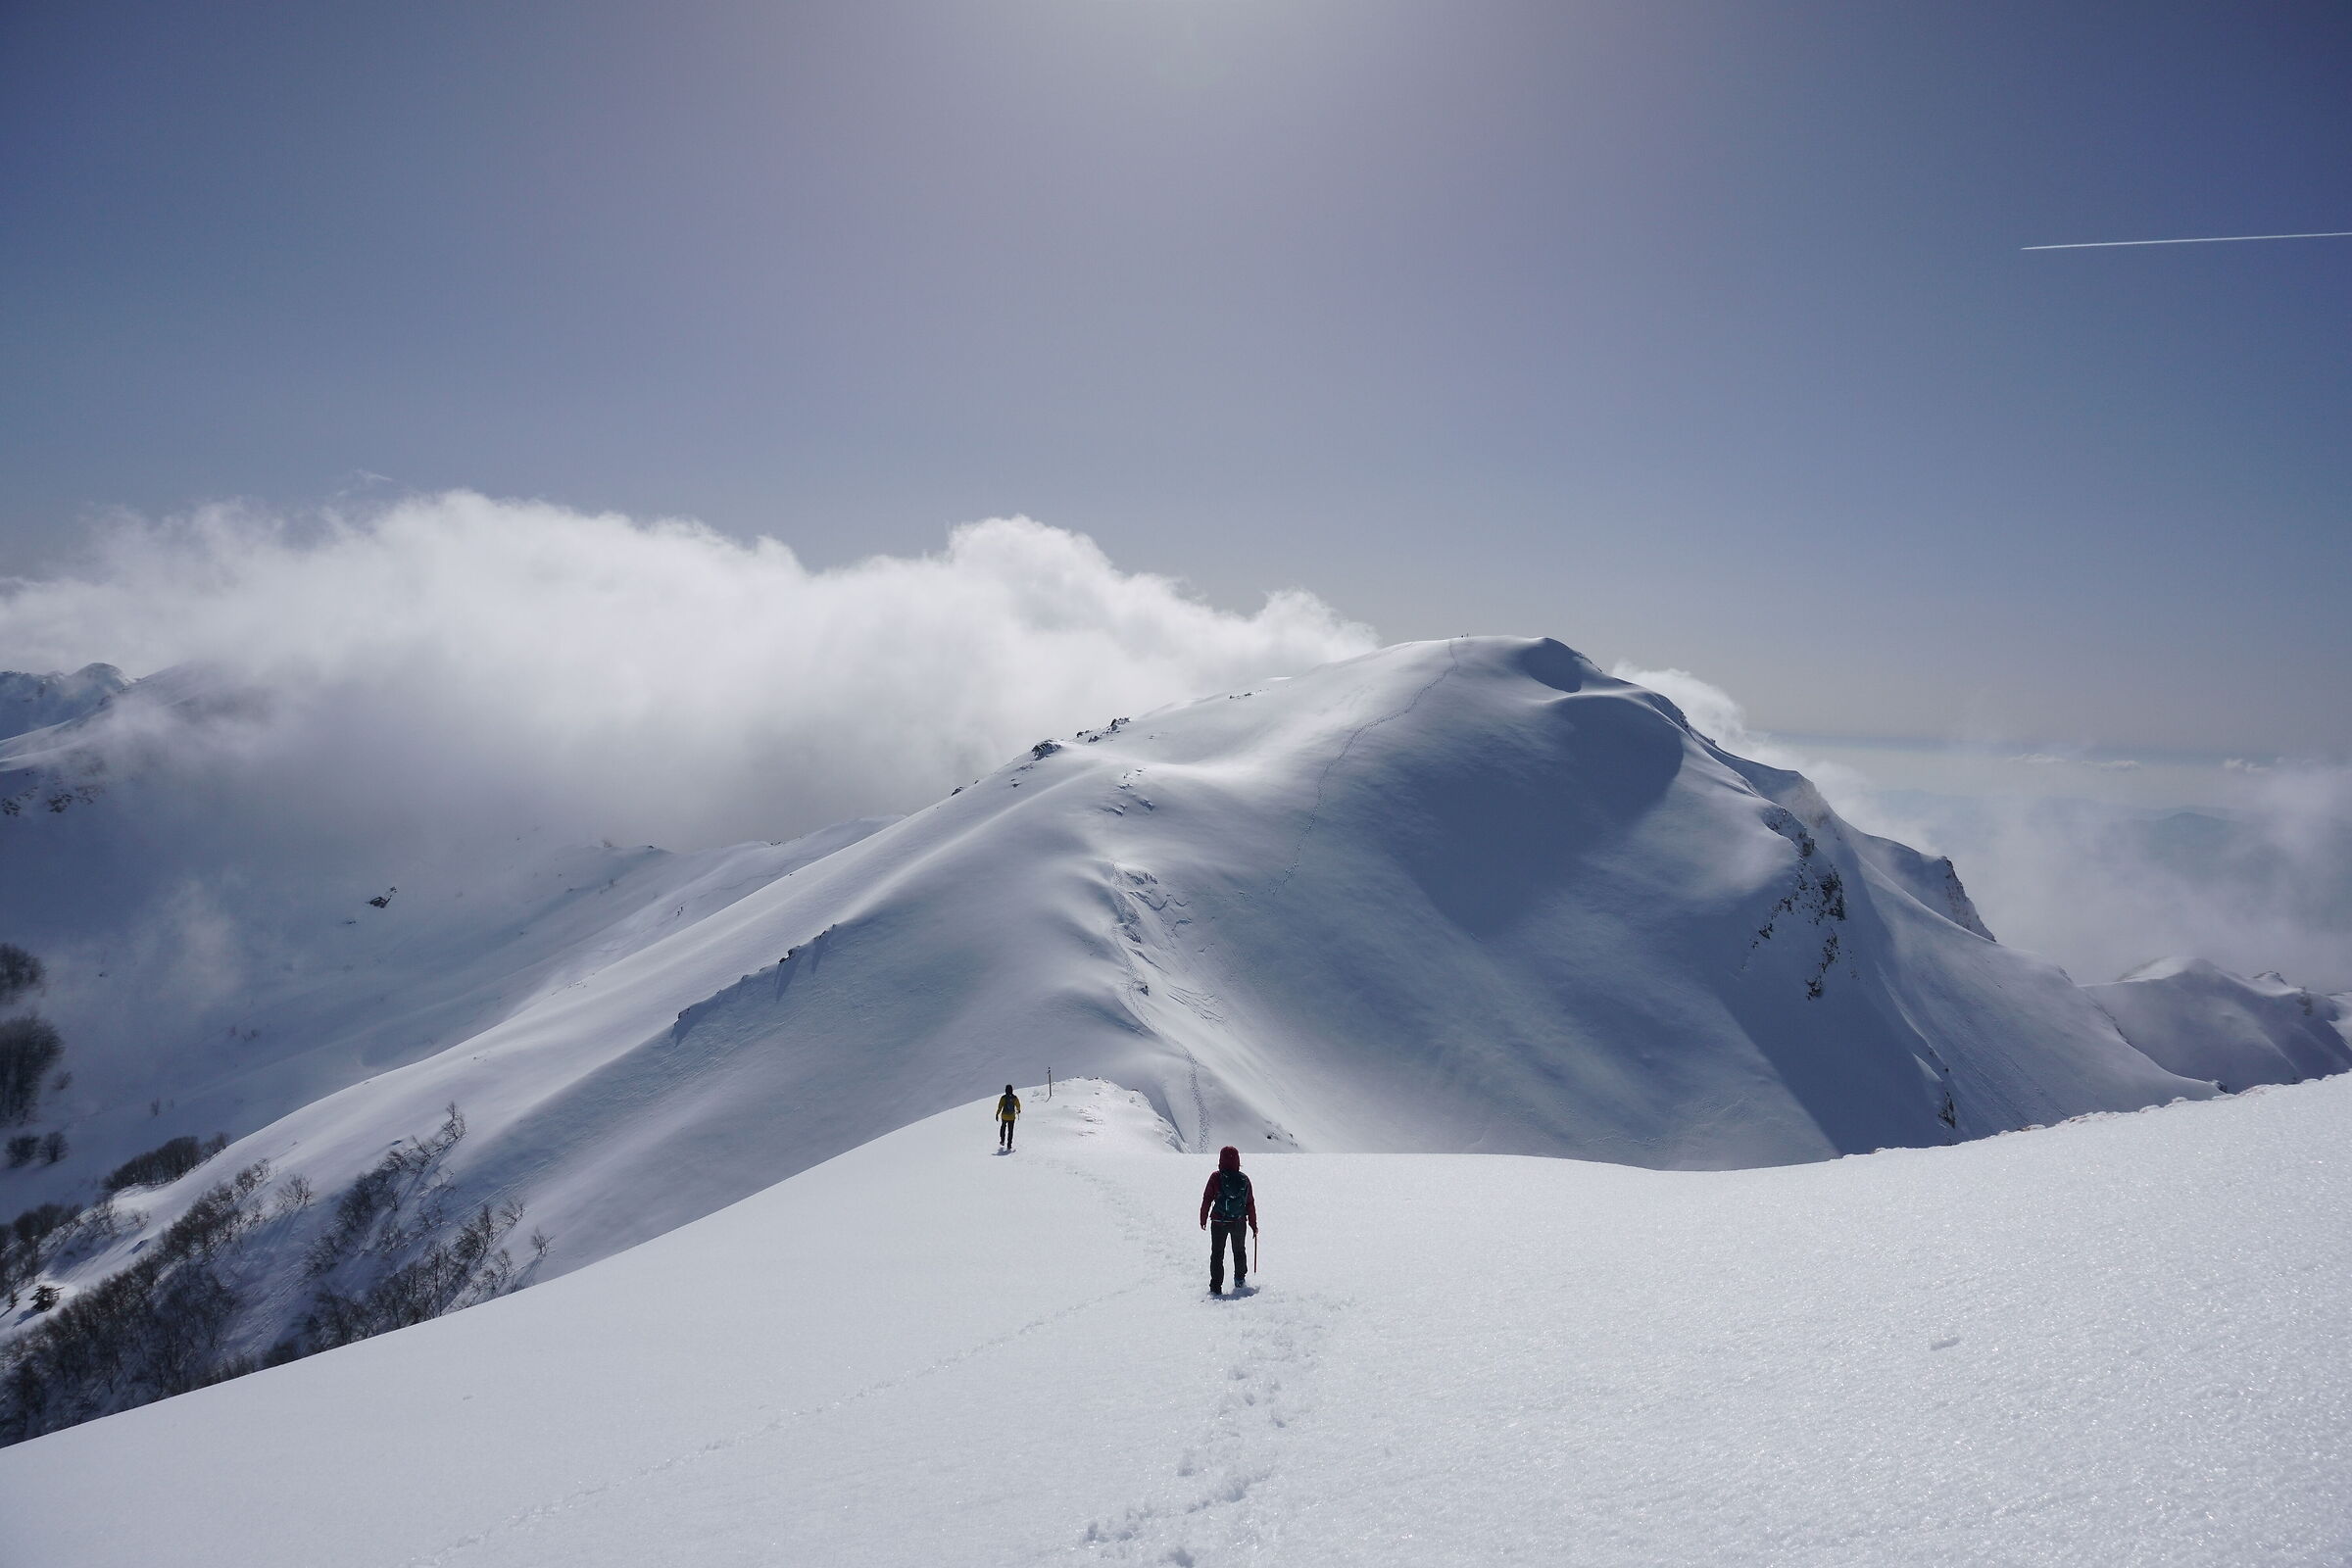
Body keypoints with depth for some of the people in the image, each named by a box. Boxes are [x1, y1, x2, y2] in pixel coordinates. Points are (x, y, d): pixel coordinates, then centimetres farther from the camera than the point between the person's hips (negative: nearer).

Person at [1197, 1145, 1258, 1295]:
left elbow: (1207, 1199, -8)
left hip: (1218, 1223, -2)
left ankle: (1216, 1287, 3)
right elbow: (1251, 1204, 1)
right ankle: (1240, 1280, 37)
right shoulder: (1244, 1179, -4)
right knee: (1239, 1251, 24)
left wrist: (1203, 1219, 4)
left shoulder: (1216, 1177, -11)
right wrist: (1254, 1225, 11)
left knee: (1217, 1254, 8)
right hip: (1239, 1223, 2)